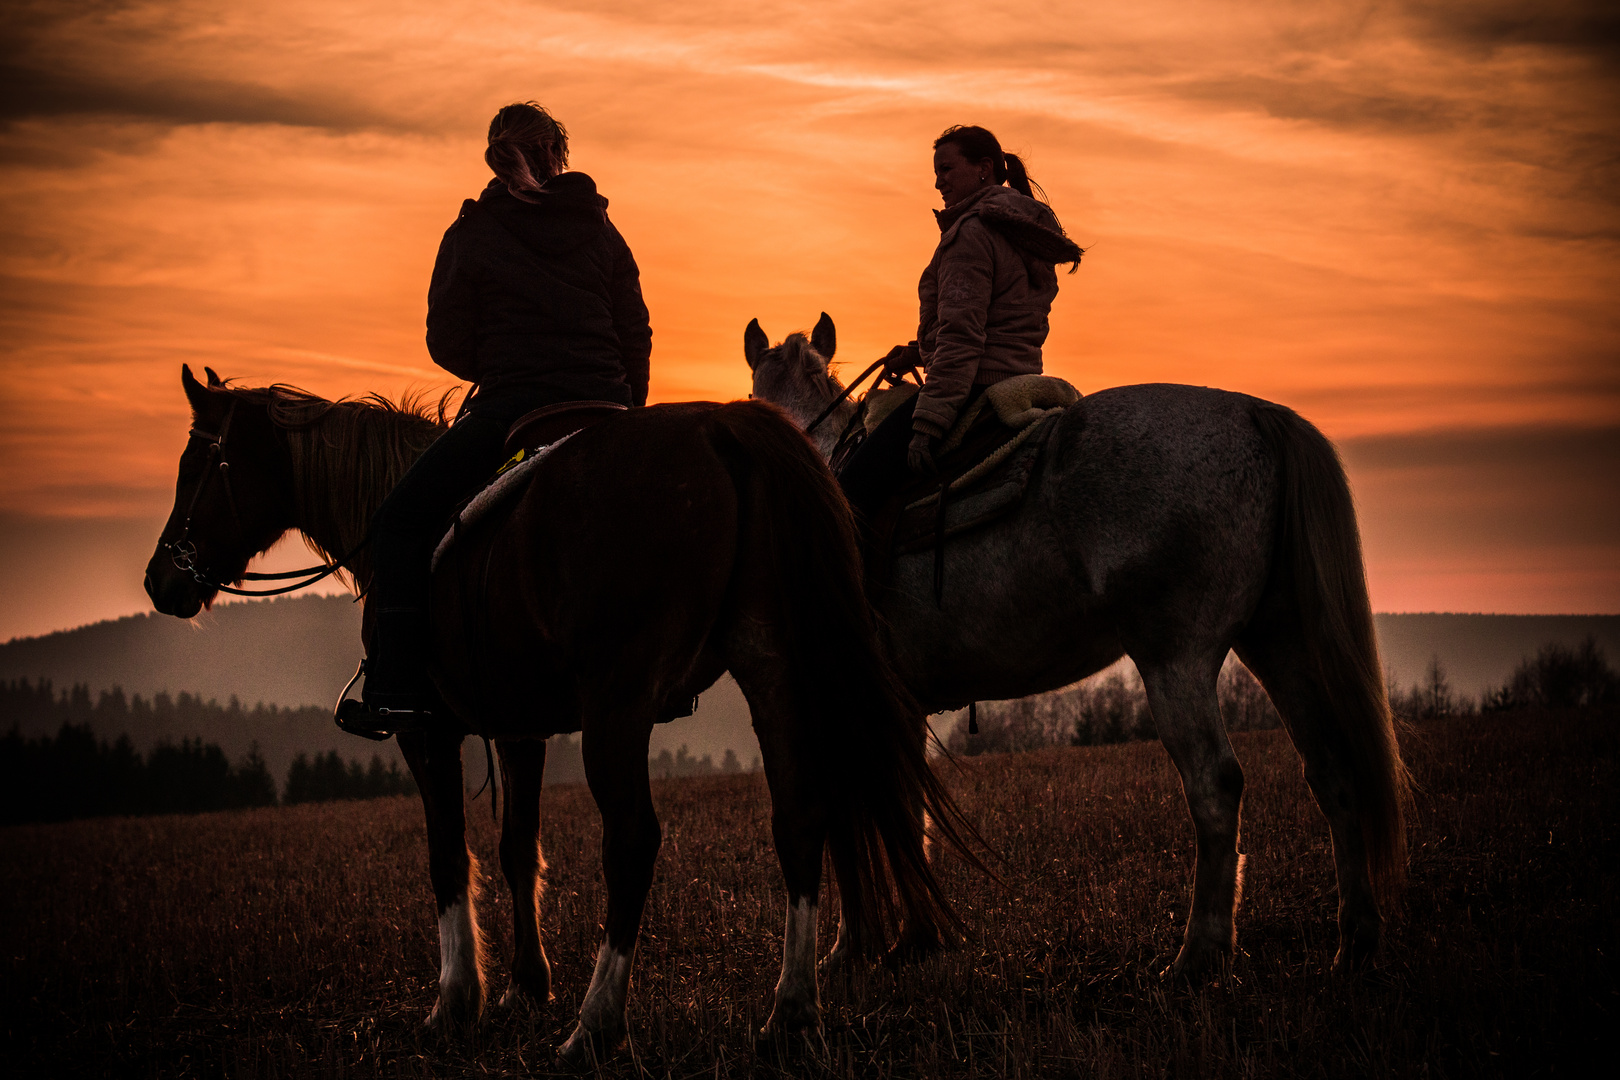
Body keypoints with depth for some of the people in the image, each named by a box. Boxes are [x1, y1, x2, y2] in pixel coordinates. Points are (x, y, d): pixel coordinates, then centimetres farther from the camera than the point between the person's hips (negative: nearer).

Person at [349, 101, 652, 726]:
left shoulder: (470, 236, 1)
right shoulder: (600, 230, 11)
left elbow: (448, 347, 2)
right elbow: (637, 336, 12)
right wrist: (626, 417, 22)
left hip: (510, 406, -4)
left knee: (401, 523, 4)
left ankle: (400, 687, -8)